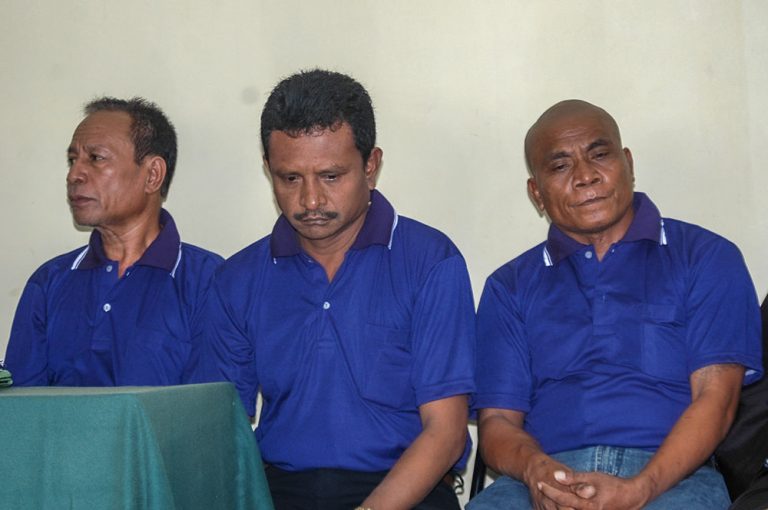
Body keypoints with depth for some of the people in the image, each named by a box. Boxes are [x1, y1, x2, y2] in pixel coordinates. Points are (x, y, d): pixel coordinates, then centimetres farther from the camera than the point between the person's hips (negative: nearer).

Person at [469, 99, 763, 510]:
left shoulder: (706, 258, 12)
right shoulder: (510, 287, 20)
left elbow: (715, 398, 1)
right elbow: (497, 419, 11)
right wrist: (533, 467, -14)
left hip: (671, 476, -1)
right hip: (549, 473, 2)